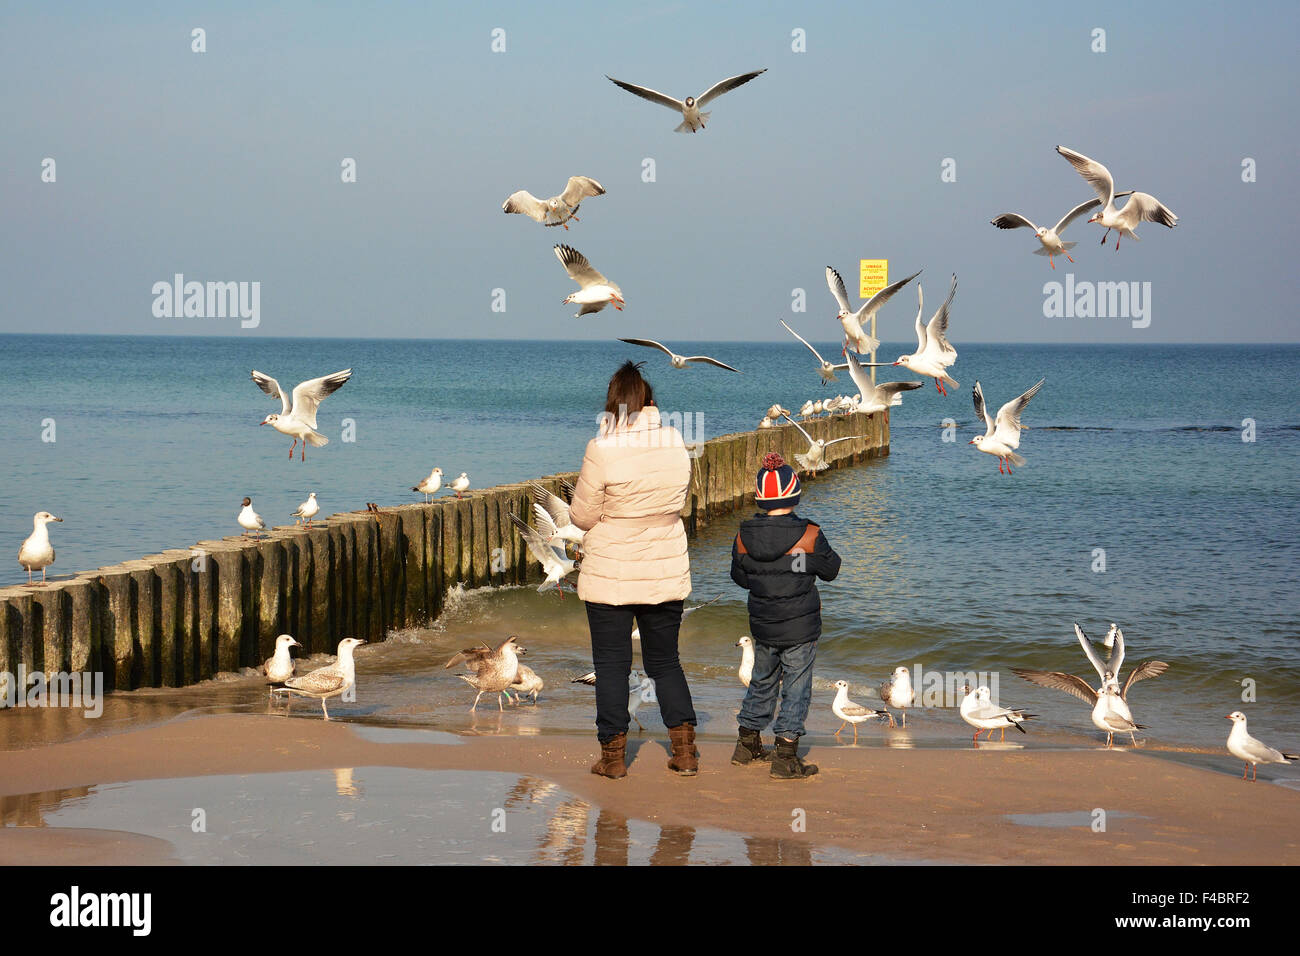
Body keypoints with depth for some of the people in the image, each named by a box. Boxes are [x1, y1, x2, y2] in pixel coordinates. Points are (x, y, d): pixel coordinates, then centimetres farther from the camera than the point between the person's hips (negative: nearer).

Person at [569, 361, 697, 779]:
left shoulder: (602, 450, -18)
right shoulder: (676, 445, -4)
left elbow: (582, 516, -10)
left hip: (611, 577, -4)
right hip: (666, 574, 4)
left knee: (611, 664, 8)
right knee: (665, 661, 16)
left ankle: (613, 755, 11)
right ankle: (684, 751, 12)